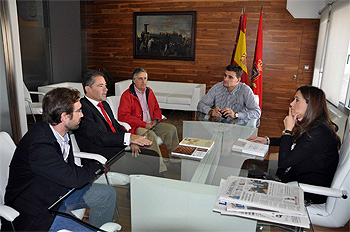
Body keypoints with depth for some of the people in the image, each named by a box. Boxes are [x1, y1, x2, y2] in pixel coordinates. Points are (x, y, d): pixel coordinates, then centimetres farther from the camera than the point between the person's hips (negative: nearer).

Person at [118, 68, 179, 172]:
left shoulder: (149, 91, 15)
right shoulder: (127, 95, -6)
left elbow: (157, 109, 23)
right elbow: (122, 116, -16)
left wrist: (155, 120, -2)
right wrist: (144, 124, -19)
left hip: (151, 123, 7)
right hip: (136, 126, -6)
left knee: (171, 129, -13)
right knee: (150, 134, -35)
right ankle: (160, 168, -33)